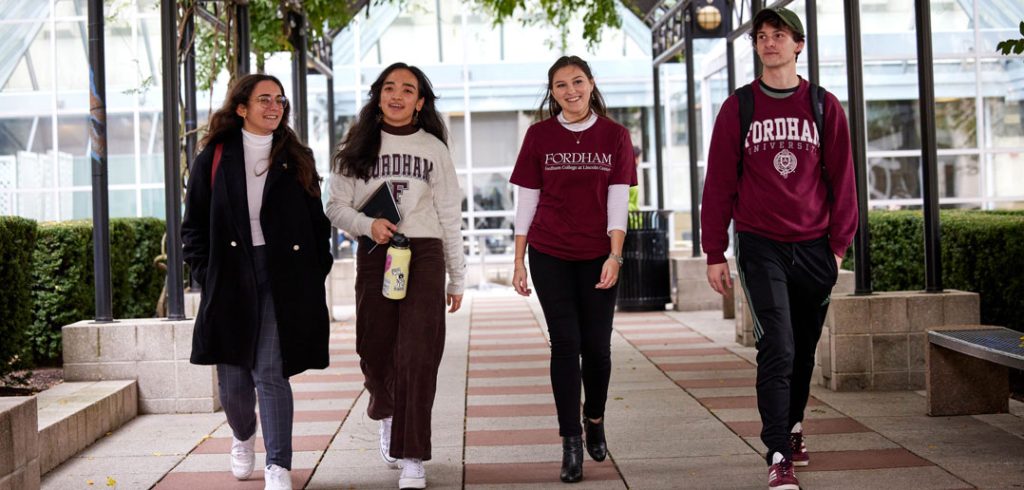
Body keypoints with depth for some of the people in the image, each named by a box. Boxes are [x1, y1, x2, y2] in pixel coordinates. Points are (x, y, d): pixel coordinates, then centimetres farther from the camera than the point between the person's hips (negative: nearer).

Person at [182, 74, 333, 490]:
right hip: (229, 279, 1)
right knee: (232, 376, 6)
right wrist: (206, 274, -3)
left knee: (271, 373, -6)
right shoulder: (214, 157, 6)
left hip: (282, 278, 0)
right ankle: (243, 438, 36)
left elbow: (317, 223, 11)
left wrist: (316, 274, 1)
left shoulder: (297, 159, 10)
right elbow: (193, 224, 7)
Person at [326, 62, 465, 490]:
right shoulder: (357, 146, 8)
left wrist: (457, 277, 7)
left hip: (424, 254, -1)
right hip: (373, 256, 1)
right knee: (376, 350, 6)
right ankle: (388, 415, 39)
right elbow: (336, 206, 5)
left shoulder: (433, 148, 8)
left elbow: (449, 216, 8)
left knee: (417, 355, -9)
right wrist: (367, 225, -15)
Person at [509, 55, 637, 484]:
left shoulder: (614, 135, 2)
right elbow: (526, 203, 5)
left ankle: (595, 419, 30)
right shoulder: (539, 136, 3)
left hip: (598, 255, 0)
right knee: (565, 343, -3)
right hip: (550, 255, 0)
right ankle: (571, 443, 3)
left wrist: (615, 257, -12)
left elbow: (617, 202, -2)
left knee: (597, 345, 3)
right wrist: (518, 262, 2)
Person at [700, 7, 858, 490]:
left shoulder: (824, 107, 5)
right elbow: (719, 183, 1)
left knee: (804, 349, 12)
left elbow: (841, 179, 7)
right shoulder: (737, 108, 2)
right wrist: (715, 253, -2)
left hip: (813, 247, 2)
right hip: (761, 246, -2)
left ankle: (793, 424, 35)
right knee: (777, 348, -10)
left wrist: (839, 243, 1)